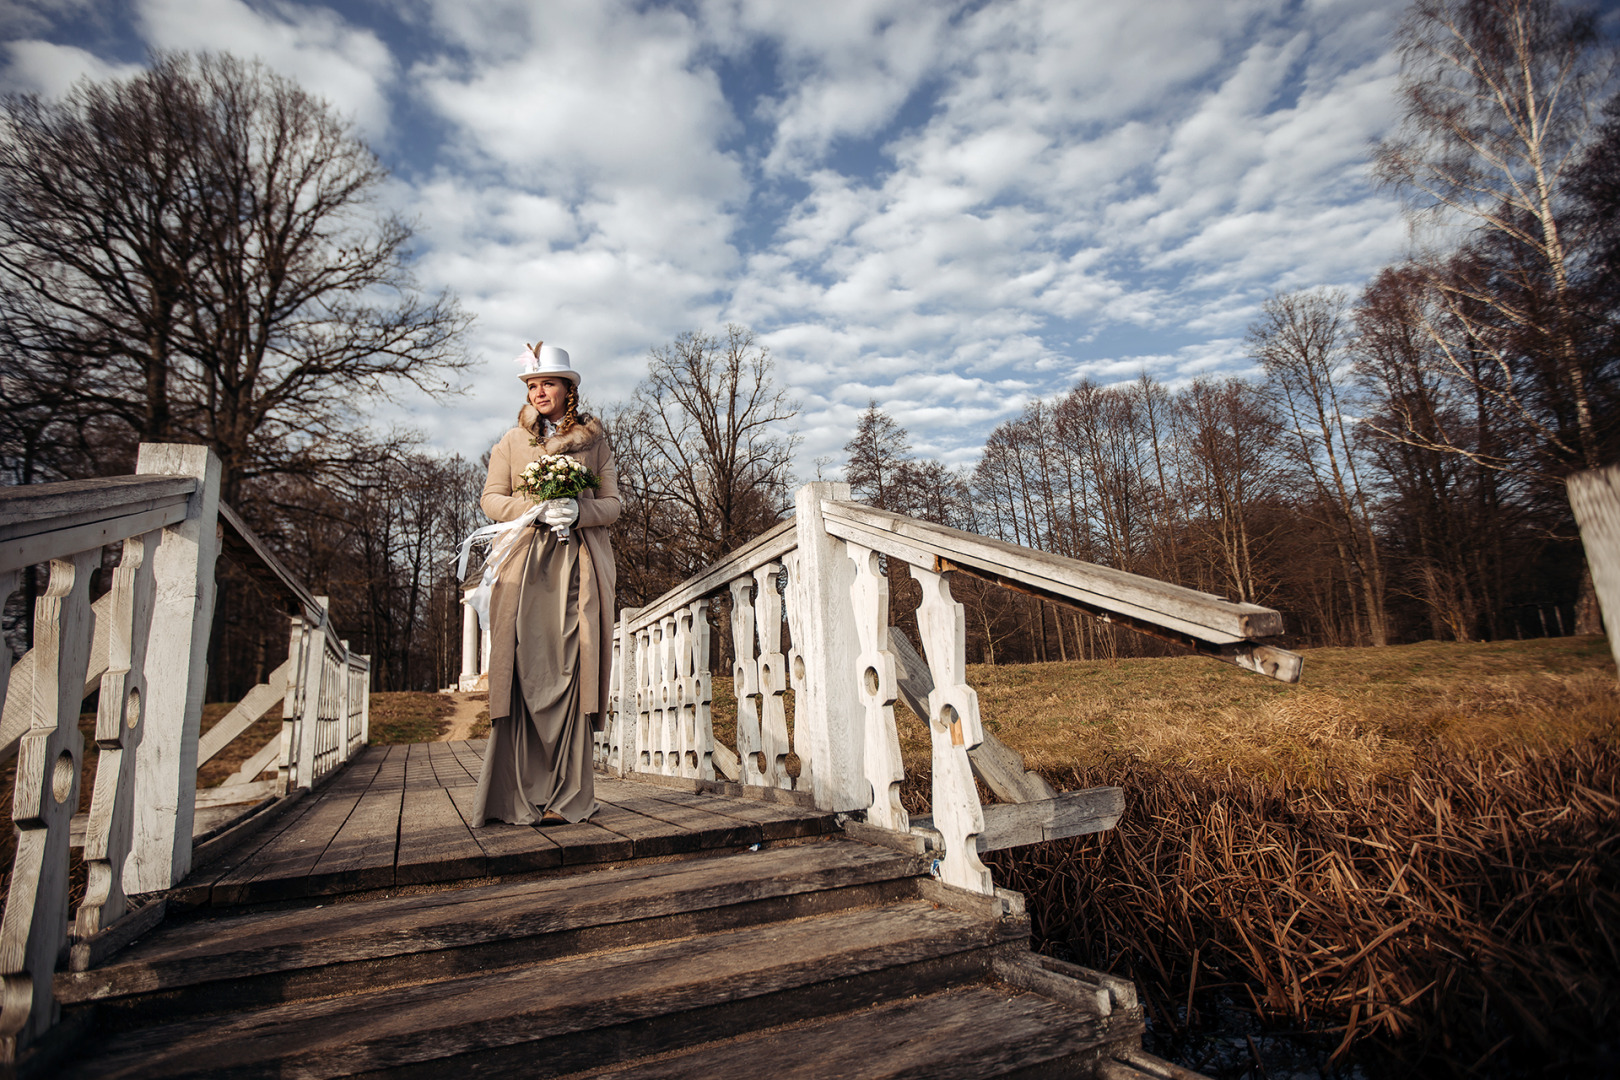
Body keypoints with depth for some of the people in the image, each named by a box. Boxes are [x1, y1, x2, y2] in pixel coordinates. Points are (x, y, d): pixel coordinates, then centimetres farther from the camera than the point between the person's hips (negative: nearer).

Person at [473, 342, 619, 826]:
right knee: (525, 673, -7)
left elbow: (612, 502, 9)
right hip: (525, 563, 1)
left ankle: (565, 795, -1)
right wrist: (536, 509, -8)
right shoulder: (513, 440, 16)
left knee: (569, 672, -6)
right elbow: (491, 498, 10)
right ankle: (520, 794, -2)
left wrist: (578, 511, -12)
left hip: (579, 564, 0)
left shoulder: (594, 439, 14)